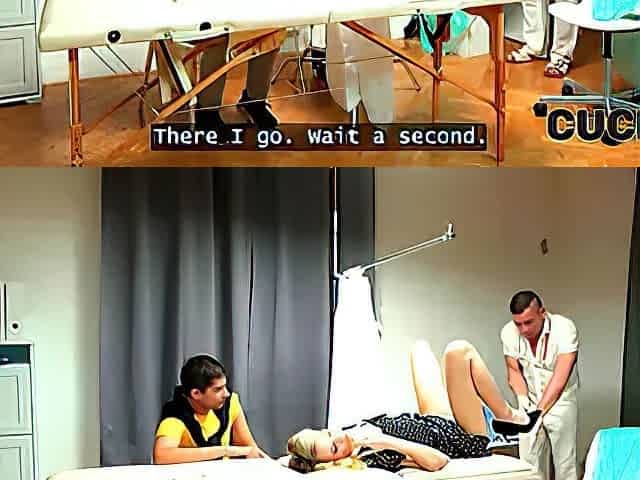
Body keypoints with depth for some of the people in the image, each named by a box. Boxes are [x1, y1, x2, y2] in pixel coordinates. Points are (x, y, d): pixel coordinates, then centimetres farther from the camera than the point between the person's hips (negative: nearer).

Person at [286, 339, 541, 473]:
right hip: (465, 438, -8)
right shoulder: (376, 459, -35)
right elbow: (438, 461, -39)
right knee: (459, 351, -21)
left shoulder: (349, 432, -14)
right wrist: (386, 441, -44)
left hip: (436, 423, 8)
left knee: (421, 347, 20)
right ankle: (508, 417, 6)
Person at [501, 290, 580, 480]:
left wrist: (539, 411, -42)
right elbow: (514, 371, -5)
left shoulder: (564, 329, -27)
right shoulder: (509, 333, -16)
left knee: (564, 461, -1)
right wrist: (523, 398, -24)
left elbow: (559, 378, -33)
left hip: (560, 400, -3)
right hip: (530, 400, 3)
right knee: (527, 460, 2)